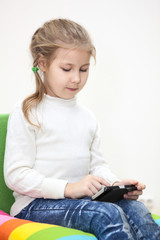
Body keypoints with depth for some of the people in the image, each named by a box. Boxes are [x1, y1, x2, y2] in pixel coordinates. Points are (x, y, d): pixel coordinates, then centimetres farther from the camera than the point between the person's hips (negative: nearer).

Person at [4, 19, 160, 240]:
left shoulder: (88, 117, 15)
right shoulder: (26, 114, -6)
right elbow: (16, 175, -12)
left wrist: (117, 185, -6)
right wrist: (68, 188, -23)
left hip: (79, 201, 6)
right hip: (36, 205, -6)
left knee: (135, 209, -23)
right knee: (109, 214, -32)